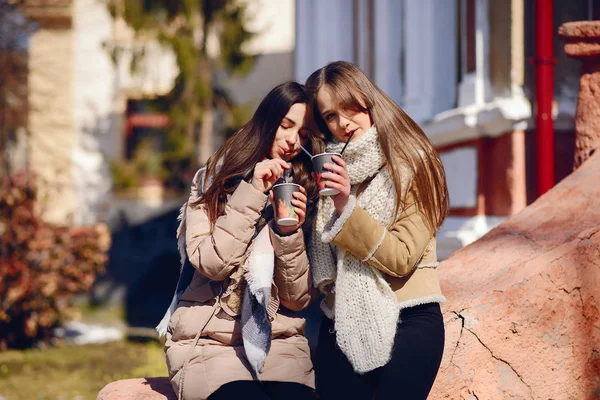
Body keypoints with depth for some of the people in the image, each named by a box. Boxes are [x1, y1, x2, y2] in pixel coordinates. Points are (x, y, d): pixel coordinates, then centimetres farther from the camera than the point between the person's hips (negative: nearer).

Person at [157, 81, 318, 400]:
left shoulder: (304, 196, 9)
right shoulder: (213, 180, 6)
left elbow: (297, 299, 3)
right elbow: (210, 263, -10)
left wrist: (290, 233, -11)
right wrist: (251, 194, -12)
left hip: (278, 341, 2)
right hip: (208, 343, -2)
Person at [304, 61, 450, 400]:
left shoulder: (411, 165, -3)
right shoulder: (327, 169, 12)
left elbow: (402, 257, -11)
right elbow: (318, 268, 12)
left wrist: (346, 208, -18)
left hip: (407, 322, -4)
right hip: (342, 325, 4)